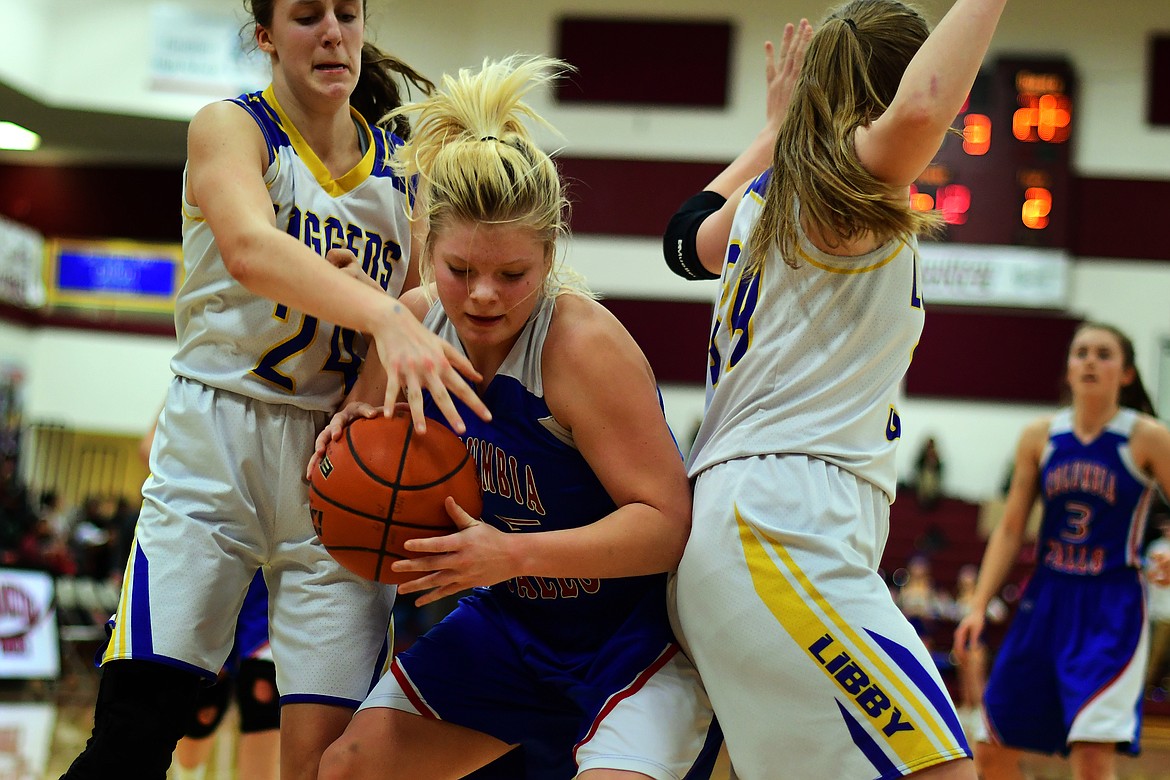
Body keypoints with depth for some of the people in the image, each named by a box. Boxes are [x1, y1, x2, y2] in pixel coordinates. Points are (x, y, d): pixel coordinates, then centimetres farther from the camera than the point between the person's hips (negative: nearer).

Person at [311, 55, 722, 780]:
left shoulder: (584, 344, -28)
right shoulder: (417, 321, -8)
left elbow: (667, 526, -28)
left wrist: (514, 555, -36)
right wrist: (356, 425, -11)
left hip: (642, 630, -7)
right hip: (514, 622, 7)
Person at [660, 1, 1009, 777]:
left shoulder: (768, 196, 23)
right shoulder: (853, 184, -3)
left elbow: (690, 238, 48)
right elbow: (920, 109, -28)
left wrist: (776, 129, 51)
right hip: (783, 521, -10)